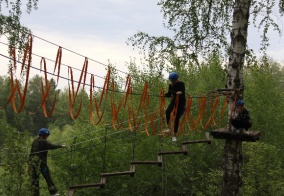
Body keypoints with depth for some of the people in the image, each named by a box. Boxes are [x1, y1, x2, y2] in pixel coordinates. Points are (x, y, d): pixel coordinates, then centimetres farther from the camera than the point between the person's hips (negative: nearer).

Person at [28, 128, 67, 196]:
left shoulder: (35, 141, 11)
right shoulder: (44, 142, -10)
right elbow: (52, 146, -21)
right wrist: (61, 146, -10)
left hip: (32, 162, 6)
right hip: (41, 162, -6)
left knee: (34, 179, 7)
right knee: (48, 178, 1)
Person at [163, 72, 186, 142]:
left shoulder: (181, 84, -14)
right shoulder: (170, 85, 2)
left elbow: (183, 92, -31)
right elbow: (169, 94, 10)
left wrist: (180, 92, -54)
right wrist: (164, 95, -10)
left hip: (181, 103, -4)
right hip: (174, 101, 4)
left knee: (177, 118, -4)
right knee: (167, 111, -27)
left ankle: (174, 135, 7)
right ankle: (168, 128, -22)